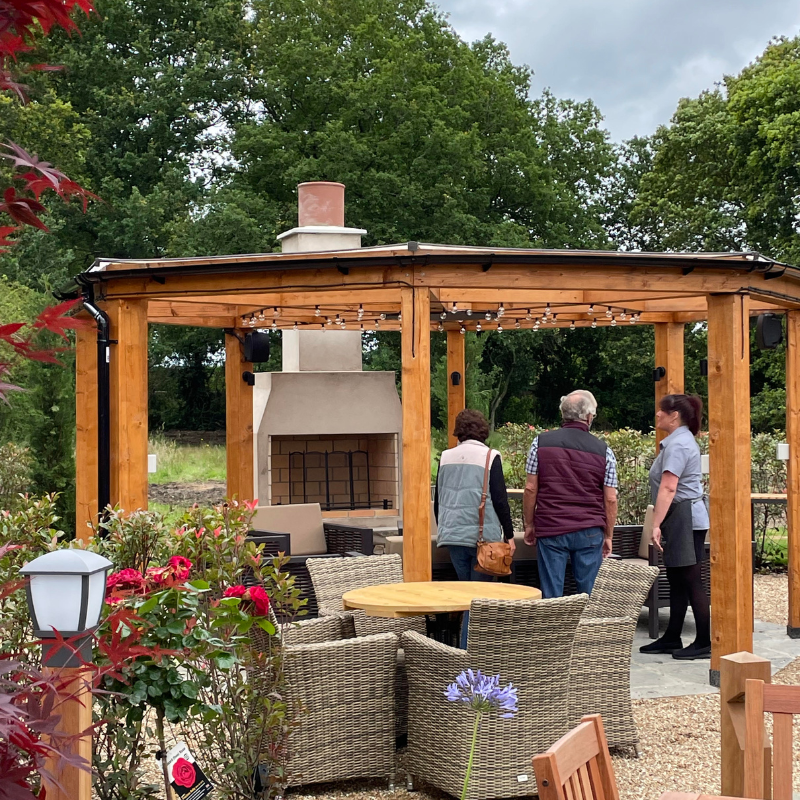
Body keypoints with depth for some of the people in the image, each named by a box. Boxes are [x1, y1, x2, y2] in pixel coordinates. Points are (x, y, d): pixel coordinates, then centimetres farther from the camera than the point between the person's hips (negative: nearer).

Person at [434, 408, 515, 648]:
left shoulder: (446, 457, 7)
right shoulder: (490, 457, -6)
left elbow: (437, 500, 13)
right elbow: (500, 499, -8)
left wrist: (443, 530, 25)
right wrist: (509, 535, -1)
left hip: (453, 535, 4)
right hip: (484, 536, -4)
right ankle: (468, 651, -2)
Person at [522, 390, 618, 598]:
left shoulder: (541, 442, 0)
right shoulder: (603, 450, 0)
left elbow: (531, 489, 0)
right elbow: (610, 499, 1)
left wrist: (529, 525, 10)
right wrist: (608, 536, 11)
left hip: (550, 529, 0)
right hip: (590, 532, 0)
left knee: (551, 596, 4)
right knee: (590, 595, 6)